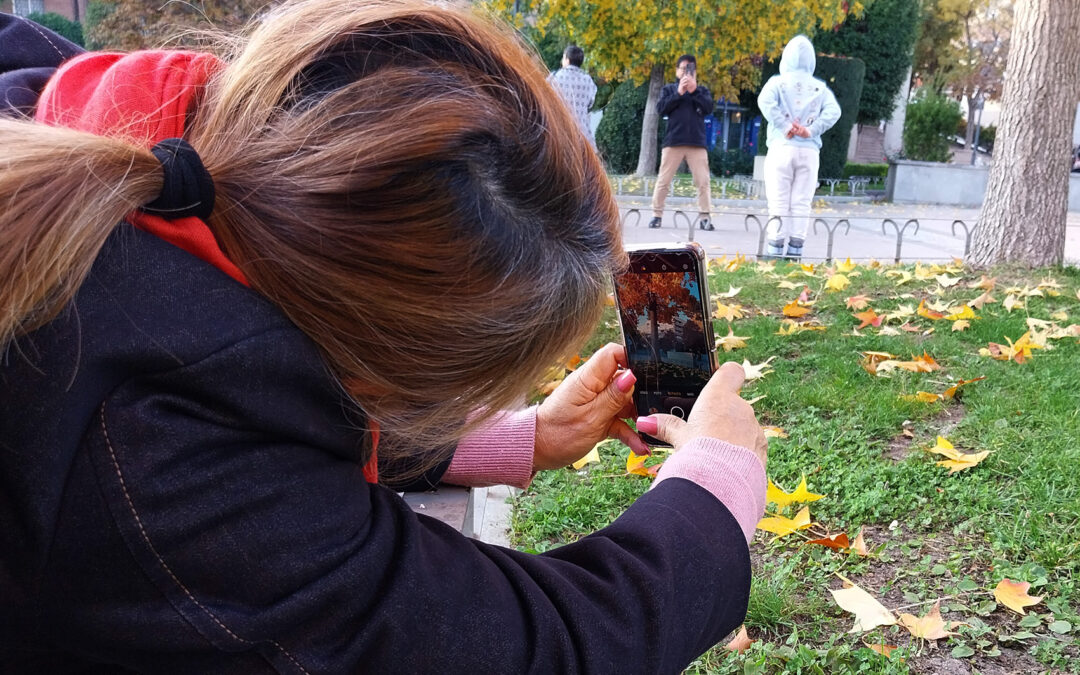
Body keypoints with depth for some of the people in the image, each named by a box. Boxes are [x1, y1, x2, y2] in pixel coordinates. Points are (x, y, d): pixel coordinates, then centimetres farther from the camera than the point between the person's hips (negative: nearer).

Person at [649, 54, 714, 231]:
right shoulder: (668, 89, 13)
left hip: (697, 143, 1)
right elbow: (660, 108, -3)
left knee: (703, 182, -5)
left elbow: (709, 107, -3)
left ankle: (704, 217, -3)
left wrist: (694, 90, -11)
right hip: (673, 141, -1)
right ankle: (657, 215, 6)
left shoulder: (702, 90, 15)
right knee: (663, 180, -1)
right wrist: (679, 93, -10)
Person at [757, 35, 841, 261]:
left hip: (782, 147, -2)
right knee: (801, 203, 4)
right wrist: (811, 130, -9)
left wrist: (785, 127, -14)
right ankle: (795, 249, 3)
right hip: (809, 151, 2)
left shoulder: (778, 82, 2)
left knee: (778, 202, -1)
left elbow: (765, 101, -16)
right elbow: (833, 111, -4)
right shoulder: (820, 88, 10)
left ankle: (776, 249, -4)